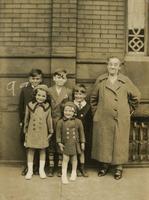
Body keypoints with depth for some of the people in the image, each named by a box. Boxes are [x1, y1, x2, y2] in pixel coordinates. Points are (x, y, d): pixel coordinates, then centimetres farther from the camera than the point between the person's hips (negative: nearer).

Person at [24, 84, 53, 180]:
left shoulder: (47, 106, -3)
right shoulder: (30, 105, -4)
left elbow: (49, 119, 4)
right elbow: (26, 118, 5)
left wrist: (50, 131, 8)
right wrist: (25, 130, 9)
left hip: (43, 132, 1)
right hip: (31, 131, 0)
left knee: (43, 150, 9)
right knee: (30, 150, 6)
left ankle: (41, 170, 22)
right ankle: (30, 170, 18)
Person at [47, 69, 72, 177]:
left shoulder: (68, 91, 6)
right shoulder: (49, 91, 5)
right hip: (52, 121, 0)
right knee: (51, 143, 5)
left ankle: (60, 167, 15)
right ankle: (51, 167, 15)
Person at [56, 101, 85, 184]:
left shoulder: (78, 122, -4)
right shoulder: (60, 122, -7)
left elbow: (81, 132, 4)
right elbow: (58, 133, 0)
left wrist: (82, 143, 5)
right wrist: (59, 142, -3)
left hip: (75, 143, 2)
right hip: (66, 144, -2)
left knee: (74, 158, 15)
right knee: (65, 159, -2)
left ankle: (74, 173, 34)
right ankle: (64, 175, 8)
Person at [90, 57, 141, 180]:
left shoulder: (125, 81, 3)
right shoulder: (100, 80, 6)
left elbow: (136, 96, 11)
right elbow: (93, 98, 16)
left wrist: (129, 110, 10)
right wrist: (95, 111, 12)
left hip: (121, 119, -1)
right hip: (103, 118, 1)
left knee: (119, 142, 3)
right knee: (103, 142, 6)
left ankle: (118, 166, 15)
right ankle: (104, 164, 22)